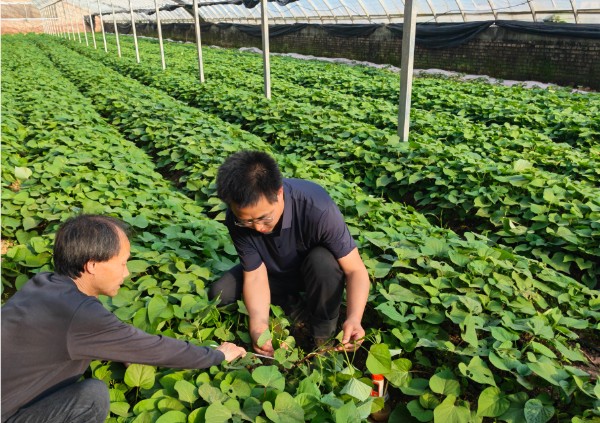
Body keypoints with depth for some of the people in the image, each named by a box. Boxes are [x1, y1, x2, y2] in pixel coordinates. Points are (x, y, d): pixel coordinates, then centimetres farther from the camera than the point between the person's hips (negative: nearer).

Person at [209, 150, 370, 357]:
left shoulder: (318, 209, -39)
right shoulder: (238, 219, -28)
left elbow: (356, 270, -32)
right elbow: (255, 275, -23)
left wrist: (354, 318, -49)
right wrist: (259, 325, -39)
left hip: (316, 270, -2)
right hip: (275, 272, 3)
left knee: (324, 261, -38)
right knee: (219, 293, -17)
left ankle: (324, 337, -12)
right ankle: (291, 306, 4)